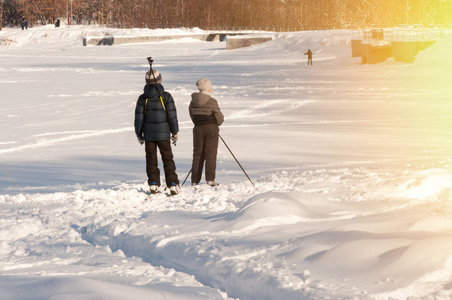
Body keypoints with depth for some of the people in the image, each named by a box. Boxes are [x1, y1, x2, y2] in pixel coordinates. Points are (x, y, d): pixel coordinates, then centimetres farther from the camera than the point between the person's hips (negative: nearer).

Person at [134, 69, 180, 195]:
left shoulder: (143, 98, -2)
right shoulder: (166, 96, -5)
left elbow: (139, 117, 0)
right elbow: (172, 116, -4)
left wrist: (139, 134, 10)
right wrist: (174, 133, 5)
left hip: (148, 134, 1)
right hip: (163, 133, -1)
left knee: (151, 159, 9)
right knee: (168, 159, 4)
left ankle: (153, 184, 5)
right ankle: (173, 185, -1)